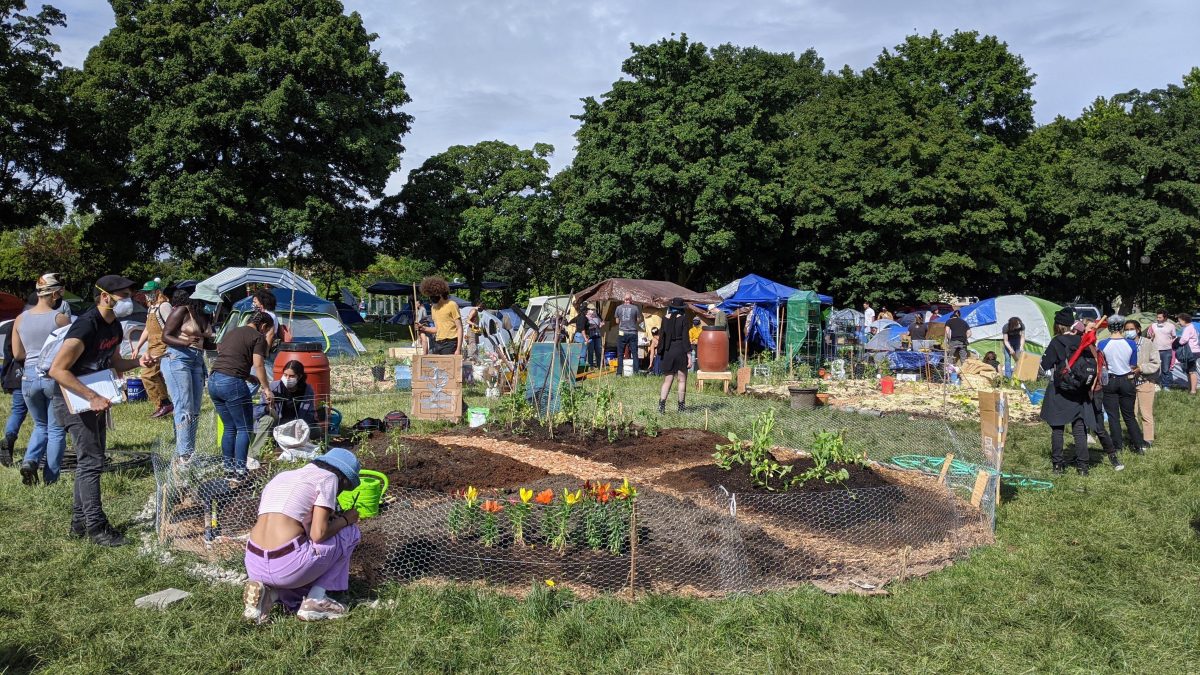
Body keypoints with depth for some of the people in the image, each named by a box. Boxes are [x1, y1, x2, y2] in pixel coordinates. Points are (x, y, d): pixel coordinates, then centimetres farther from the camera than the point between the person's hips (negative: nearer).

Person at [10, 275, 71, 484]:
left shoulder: (20, 319, 3)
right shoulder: (60, 318, -11)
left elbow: (17, 354, 8)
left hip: (29, 377, 4)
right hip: (55, 376, -4)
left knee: (40, 425, 23)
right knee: (56, 429, 8)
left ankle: (30, 461, -1)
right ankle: (50, 478, 10)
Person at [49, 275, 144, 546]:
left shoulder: (114, 326, 4)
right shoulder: (86, 327, -25)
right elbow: (57, 369, -26)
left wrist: (138, 362, -2)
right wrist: (92, 397, -31)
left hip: (95, 398, 9)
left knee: (91, 459, 13)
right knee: (91, 460, -10)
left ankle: (79, 522, 23)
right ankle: (96, 526, -3)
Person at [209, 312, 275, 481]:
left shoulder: (231, 332, 23)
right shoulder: (258, 337, 0)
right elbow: (258, 365, -11)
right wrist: (267, 389, -10)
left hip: (213, 381, 8)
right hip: (232, 383, -8)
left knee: (229, 427, 16)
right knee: (244, 428, 1)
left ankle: (228, 470, 19)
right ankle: (239, 471, -3)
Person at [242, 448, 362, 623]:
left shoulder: (282, 476, 23)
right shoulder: (328, 477, 2)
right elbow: (318, 534, -8)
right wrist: (345, 520, 11)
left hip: (254, 568, 7)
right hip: (288, 566, -7)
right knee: (350, 532, 16)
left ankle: (268, 592, 7)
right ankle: (315, 601, 9)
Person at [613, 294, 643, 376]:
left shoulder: (619, 308, 2)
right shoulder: (635, 308, -2)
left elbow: (617, 321, 10)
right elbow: (639, 320, 5)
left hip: (622, 333, 1)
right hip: (633, 333, -1)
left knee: (620, 354, 6)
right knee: (634, 353, 5)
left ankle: (619, 372, 3)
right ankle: (635, 371, 3)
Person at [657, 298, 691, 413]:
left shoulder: (665, 319, 3)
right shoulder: (682, 319, -8)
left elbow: (661, 337, 6)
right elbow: (685, 338, -9)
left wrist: (660, 354, 14)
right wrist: (688, 354, -6)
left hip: (668, 351, 4)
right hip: (680, 351, -4)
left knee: (668, 379, 10)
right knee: (682, 379, 6)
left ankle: (661, 404, -1)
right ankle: (681, 407, 10)